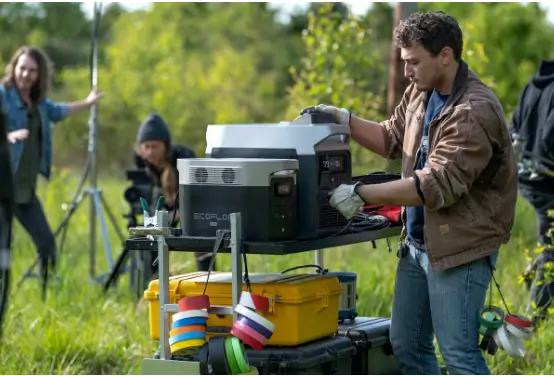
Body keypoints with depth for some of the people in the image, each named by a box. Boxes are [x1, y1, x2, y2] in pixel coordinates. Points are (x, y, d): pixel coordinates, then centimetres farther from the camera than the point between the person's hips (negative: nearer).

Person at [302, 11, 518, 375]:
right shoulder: (420, 92, 5)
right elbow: (392, 139, 22)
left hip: (460, 246, -9)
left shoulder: (475, 112, -22)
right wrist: (345, 120, 6)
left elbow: (438, 185, -27)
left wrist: (361, 194, -26)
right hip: (417, 242, 9)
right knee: (406, 345, 15)